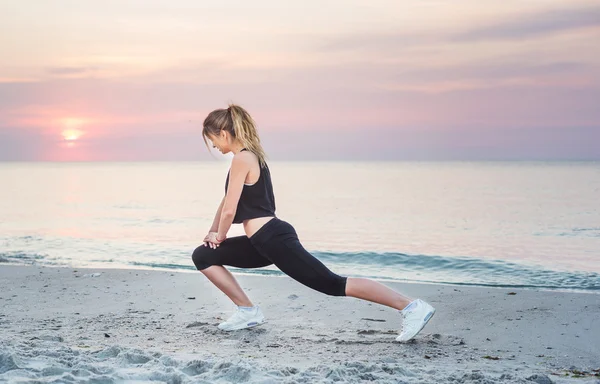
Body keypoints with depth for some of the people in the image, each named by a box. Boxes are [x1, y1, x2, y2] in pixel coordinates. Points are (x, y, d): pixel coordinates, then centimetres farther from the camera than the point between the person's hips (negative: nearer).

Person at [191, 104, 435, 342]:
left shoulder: (242, 159, -13)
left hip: (274, 239, -10)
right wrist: (213, 232, 26)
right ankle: (247, 311, 13)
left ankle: (411, 307, -14)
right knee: (203, 256, 13)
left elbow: (230, 210, -12)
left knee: (332, 284, -13)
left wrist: (220, 236, 5)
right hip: (264, 242, 10)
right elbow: (227, 201, 28)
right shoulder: (249, 157, 18)